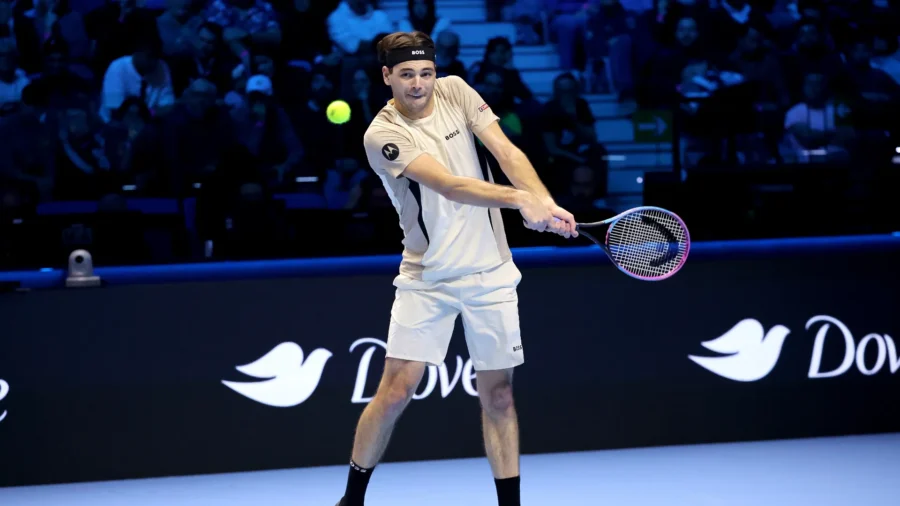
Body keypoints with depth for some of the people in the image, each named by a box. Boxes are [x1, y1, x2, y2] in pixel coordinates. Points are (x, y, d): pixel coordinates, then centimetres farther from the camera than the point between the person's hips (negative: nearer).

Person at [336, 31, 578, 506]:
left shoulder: (455, 91, -1)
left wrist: (546, 204, -25)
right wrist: (520, 199, -40)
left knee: (497, 394, 4)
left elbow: (507, 152, -9)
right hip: (426, 278, -3)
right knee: (397, 388, -7)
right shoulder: (382, 135, -14)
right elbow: (448, 185, -27)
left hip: (490, 273, 3)